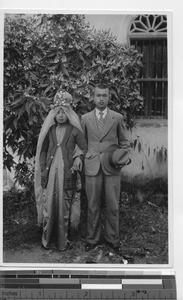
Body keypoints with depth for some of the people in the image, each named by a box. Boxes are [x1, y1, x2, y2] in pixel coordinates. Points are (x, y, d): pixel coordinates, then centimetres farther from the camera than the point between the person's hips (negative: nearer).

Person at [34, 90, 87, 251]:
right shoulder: (49, 130, 11)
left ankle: (63, 240, 15)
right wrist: (43, 169, 5)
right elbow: (43, 150, 13)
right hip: (50, 172, 2)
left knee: (64, 206, 3)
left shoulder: (74, 131, 1)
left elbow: (85, 148, 4)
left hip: (67, 173, -2)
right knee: (48, 204, 2)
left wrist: (78, 159, -12)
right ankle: (47, 239, 16)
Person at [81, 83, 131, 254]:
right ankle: (92, 238, 22)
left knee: (113, 206, 6)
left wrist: (125, 157, -3)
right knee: (93, 206, 7)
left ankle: (112, 239, 22)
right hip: (92, 167, 0)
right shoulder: (85, 118, 7)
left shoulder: (117, 118, 5)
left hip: (112, 168, 0)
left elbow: (124, 141, 12)